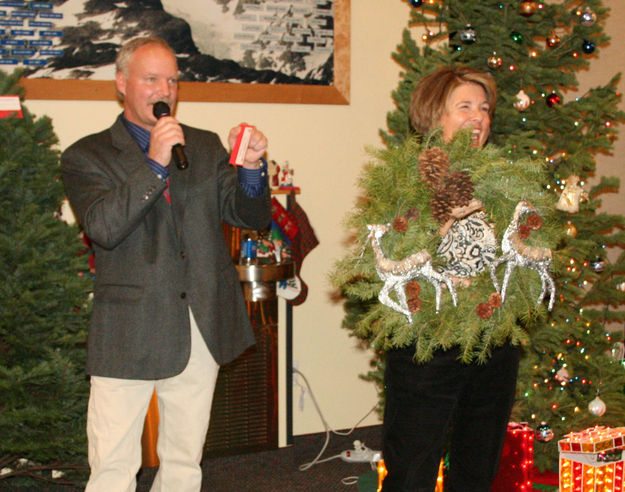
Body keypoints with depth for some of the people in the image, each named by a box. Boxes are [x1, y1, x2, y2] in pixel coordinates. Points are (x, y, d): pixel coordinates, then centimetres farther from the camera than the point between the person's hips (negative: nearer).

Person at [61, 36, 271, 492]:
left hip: (202, 330, 4)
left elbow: (252, 216, 6)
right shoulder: (87, 156, 1)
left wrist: (251, 168, -14)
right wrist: (154, 164, -22)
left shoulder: (206, 147, 13)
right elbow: (103, 227, -16)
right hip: (130, 334, -4)